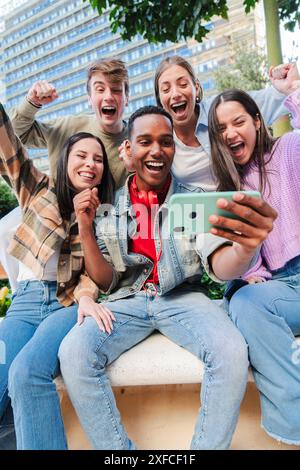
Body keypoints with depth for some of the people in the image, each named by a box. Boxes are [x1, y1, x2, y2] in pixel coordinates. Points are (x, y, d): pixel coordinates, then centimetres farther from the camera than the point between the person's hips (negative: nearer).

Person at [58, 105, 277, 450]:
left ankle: (208, 445, -2)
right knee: (74, 353, -24)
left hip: (182, 297, 0)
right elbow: (105, 280, 1)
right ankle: (119, 449, -5)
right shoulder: (109, 206, 2)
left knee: (231, 353, -27)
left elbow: (220, 267, -14)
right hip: (127, 300, 1)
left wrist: (245, 247, -39)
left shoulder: (195, 199, -1)